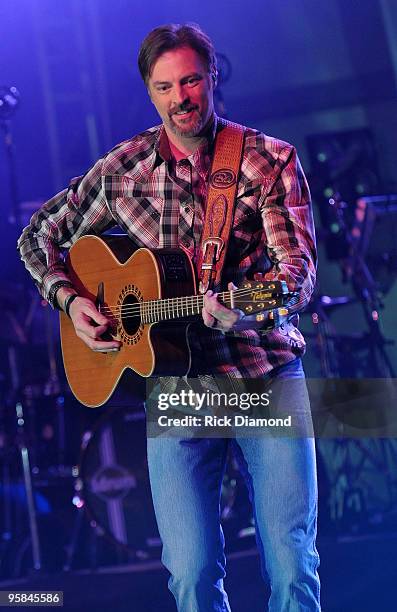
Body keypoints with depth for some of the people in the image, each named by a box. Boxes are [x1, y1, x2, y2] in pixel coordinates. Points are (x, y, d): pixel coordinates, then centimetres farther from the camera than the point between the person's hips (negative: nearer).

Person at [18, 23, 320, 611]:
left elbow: (300, 268, -13)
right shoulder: (123, 169, 5)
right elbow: (39, 236, 17)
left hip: (266, 374, -1)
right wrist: (71, 301, -1)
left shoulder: (271, 160, -2)